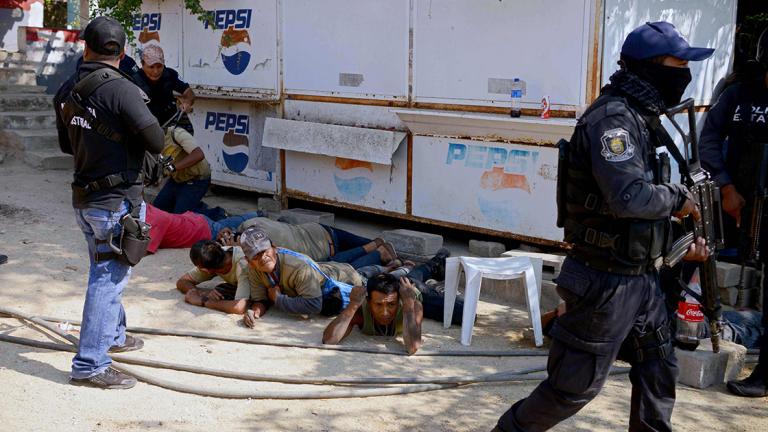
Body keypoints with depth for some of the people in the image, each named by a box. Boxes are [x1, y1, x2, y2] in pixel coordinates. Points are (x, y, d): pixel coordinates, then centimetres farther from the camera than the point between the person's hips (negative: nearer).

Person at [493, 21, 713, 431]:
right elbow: (628, 197, -31)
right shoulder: (612, 118, -19)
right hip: (607, 282, -10)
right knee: (575, 386, 1)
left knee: (659, 371, 19)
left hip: (642, 276, 10)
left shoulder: (641, 118, 12)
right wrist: (678, 197, -14)